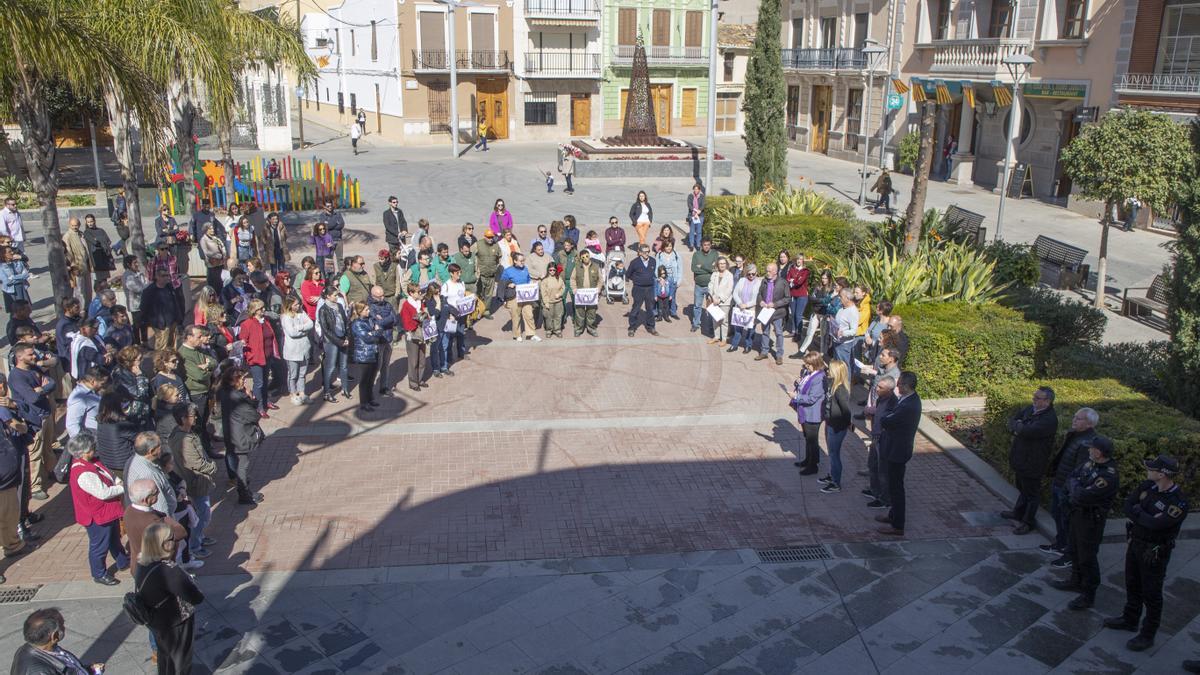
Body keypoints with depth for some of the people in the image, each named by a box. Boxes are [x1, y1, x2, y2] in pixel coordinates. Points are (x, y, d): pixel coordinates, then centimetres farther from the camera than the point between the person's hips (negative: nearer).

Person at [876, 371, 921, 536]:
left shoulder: (907, 407, -31)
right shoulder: (912, 398, 0)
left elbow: (884, 421, -24)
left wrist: (889, 413, -7)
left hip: (897, 451, -10)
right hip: (897, 449, 10)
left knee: (895, 487, 2)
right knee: (895, 486, 23)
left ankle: (897, 526, 13)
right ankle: (893, 515, 39)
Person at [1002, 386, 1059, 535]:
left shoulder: (1049, 419, -25)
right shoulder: (1030, 409, 2)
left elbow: (1027, 431, -34)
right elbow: (1012, 420, 8)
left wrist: (1017, 426, -14)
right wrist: (1018, 428, -14)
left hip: (1032, 463, -8)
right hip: (1020, 458, 8)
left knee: (1031, 492, 8)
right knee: (1021, 488, 26)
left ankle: (1028, 522, 22)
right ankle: (1018, 513, 44)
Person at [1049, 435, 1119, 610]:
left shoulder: (1109, 476, -29)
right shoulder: (1090, 462, -2)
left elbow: (1082, 496, -31)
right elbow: (1071, 478, 7)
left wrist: (1075, 487, -12)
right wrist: (1078, 489, -12)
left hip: (1091, 520, -9)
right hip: (1078, 512, 9)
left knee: (1087, 557, 4)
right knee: (1075, 551, 24)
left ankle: (1088, 595, 19)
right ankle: (1076, 582, 43)